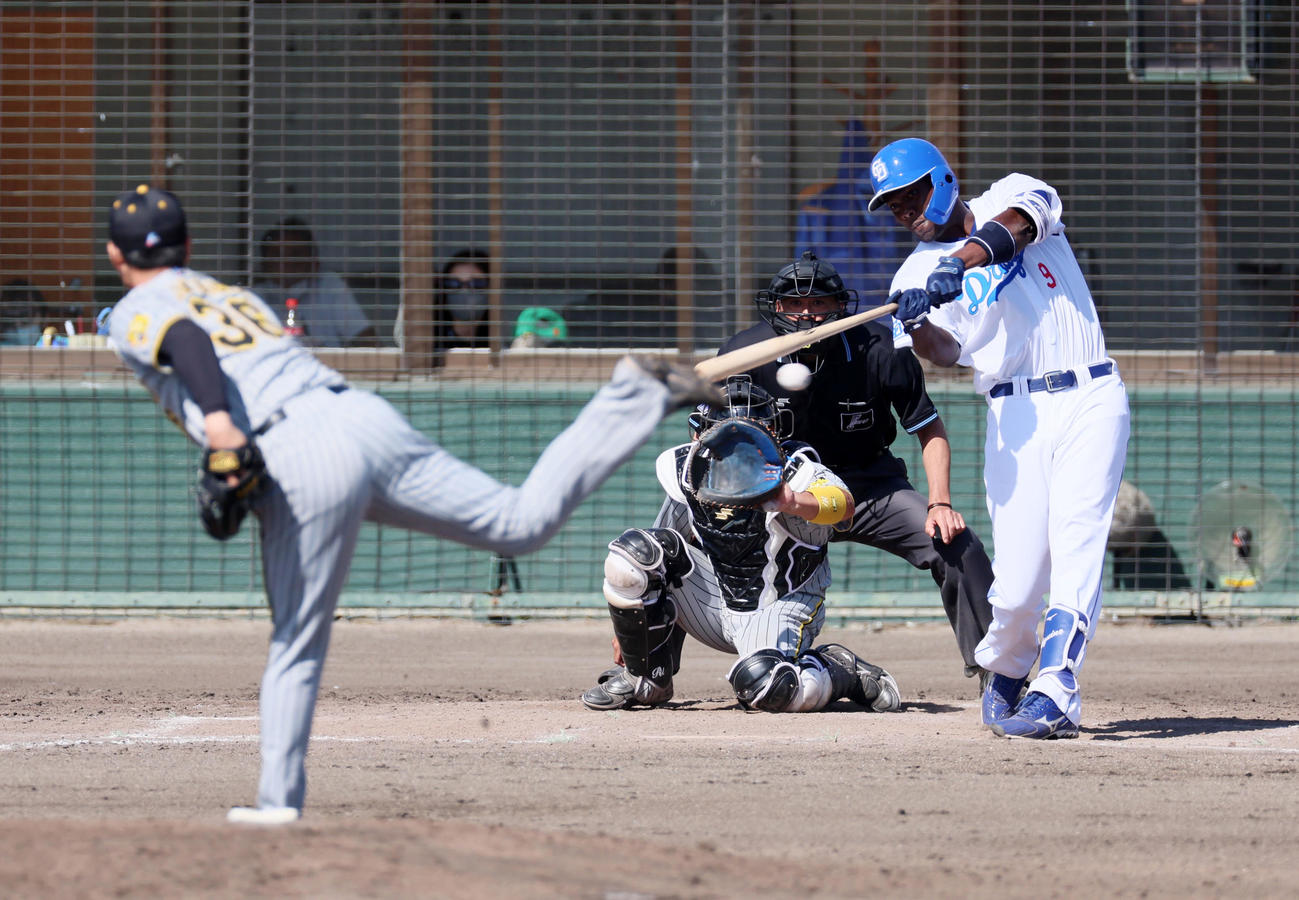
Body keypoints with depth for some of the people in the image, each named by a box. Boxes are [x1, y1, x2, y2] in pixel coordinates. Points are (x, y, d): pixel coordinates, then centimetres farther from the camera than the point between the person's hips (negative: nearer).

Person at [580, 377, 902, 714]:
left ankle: (841, 671, -1)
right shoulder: (688, 474, -5)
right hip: (714, 604, 5)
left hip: (780, 608, -5)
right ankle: (646, 680, 1)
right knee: (633, 551, -15)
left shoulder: (793, 470, -21)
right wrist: (628, 629, 13)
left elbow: (843, 505, -44)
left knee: (764, 687, -35)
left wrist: (794, 503, -66)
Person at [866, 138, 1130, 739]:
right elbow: (948, 353, -8)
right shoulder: (918, 272, 8)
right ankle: (1004, 676, 19)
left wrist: (963, 261, -36)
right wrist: (917, 326, -30)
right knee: (1017, 580, -8)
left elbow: (1012, 227, -18)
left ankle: (1055, 694, -23)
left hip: (1090, 401, -1)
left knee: (1076, 543, -16)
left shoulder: (1011, 196, 7)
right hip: (1015, 418, 1)